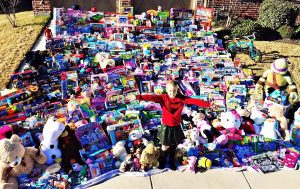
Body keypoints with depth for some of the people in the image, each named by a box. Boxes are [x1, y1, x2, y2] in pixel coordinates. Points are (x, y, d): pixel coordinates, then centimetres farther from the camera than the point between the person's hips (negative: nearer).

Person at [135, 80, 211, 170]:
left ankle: (172, 162, 45)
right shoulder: (163, 98, -15)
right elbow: (151, 97, -31)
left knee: (173, 146, 19)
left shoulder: (182, 98, -8)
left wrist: (207, 104, -29)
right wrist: (138, 97, -46)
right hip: (166, 127, -2)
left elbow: (194, 101, -18)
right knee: (165, 147, 7)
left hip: (176, 127, 2)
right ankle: (162, 161, 39)